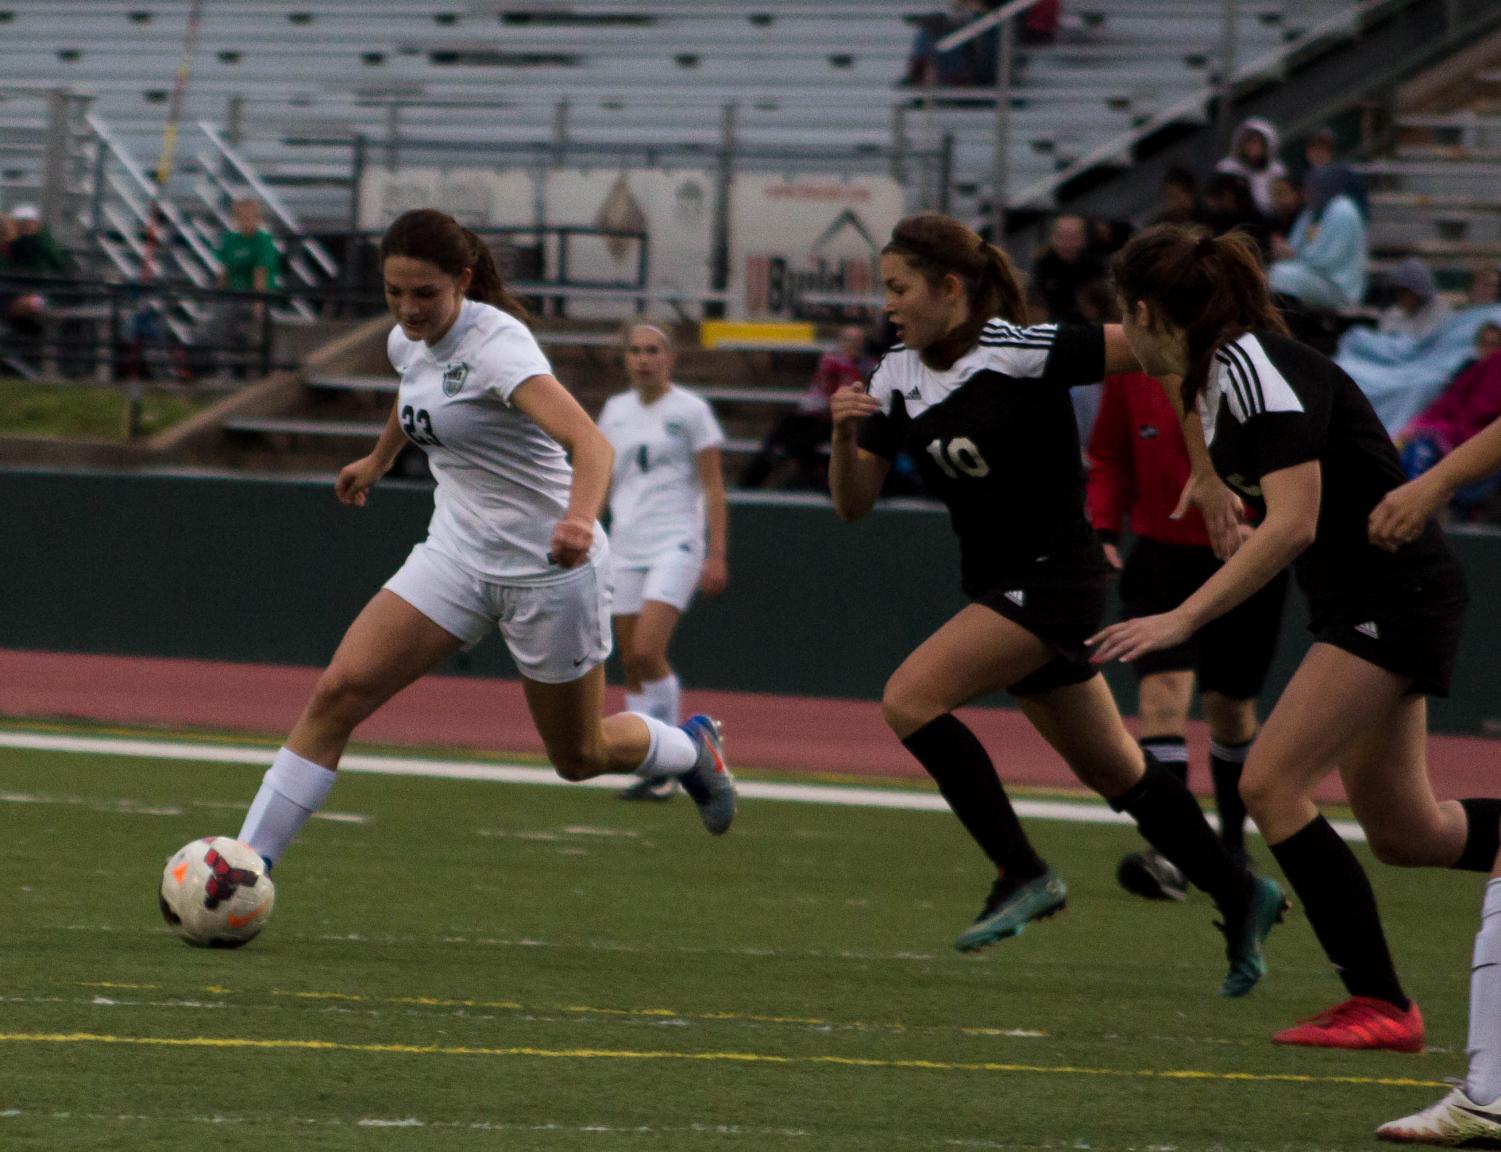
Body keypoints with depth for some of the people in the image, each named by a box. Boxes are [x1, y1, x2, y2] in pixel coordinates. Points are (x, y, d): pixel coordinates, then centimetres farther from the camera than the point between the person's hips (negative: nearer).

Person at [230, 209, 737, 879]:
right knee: (337, 693, -12)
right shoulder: (408, 340, -1)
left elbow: (588, 443, -37)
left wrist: (580, 519, -57)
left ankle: (690, 748, 43)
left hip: (549, 567, -6)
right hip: (457, 556, 6)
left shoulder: (495, 343, -24)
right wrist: (379, 460, 43)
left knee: (580, 757, 10)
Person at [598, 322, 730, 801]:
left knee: (647, 653, -19)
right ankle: (651, 769, 9)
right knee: (633, 664, 2)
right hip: (625, 547, 6)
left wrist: (717, 555, -10)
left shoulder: (690, 411, -2)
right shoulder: (615, 411, 12)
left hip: (676, 544, -6)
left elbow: (713, 487, -3)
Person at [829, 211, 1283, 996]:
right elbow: (852, 505, 5)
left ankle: (1023, 873, -13)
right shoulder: (898, 378, 4)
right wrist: (845, 435, -15)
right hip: (999, 585, 8)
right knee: (1111, 769, 14)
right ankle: (1240, 898, 26)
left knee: (910, 699, -20)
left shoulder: (1023, 351, -17)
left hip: (1054, 574, -8)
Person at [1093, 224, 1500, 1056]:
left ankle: (1380, 1003, -11)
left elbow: (1293, 524, -29)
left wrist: (1184, 618, -30)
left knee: (1270, 783, -15)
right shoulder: (1215, 377, 8)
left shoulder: (1256, 369, -20)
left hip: (1394, 597, -10)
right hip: (1357, 605, 10)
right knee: (1402, 832, 12)